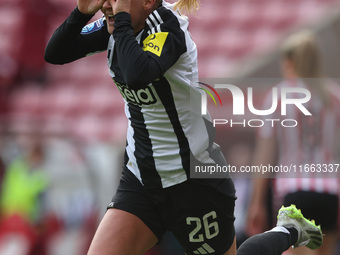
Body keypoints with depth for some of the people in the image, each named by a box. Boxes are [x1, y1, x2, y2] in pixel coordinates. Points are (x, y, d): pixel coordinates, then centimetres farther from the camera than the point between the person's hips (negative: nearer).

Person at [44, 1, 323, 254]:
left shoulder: (168, 29, -22)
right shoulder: (112, 28, -1)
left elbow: (137, 75, -42)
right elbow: (55, 54, 0)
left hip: (195, 180, -6)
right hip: (141, 179, 7)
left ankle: (290, 230, 40)